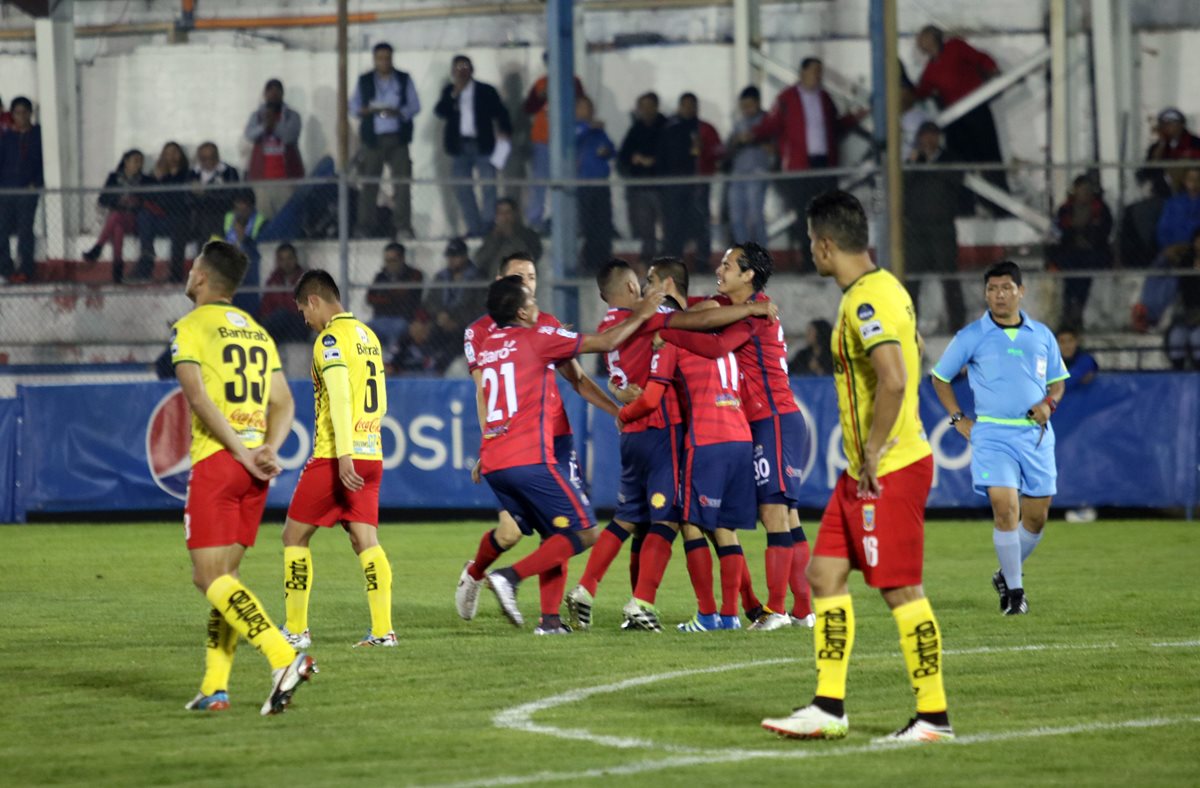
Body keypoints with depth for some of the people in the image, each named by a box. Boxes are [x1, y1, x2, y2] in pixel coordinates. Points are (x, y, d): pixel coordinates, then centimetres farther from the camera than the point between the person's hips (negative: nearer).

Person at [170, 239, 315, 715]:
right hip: (254, 469, 7)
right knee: (221, 575, 13)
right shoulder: (258, 332, 18)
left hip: (215, 461, -7)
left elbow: (198, 396, -15)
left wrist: (241, 451, -15)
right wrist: (269, 449, 0)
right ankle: (215, 685, 7)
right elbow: (283, 404, 13)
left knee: (211, 577, -8)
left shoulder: (191, 327, -3)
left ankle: (283, 658, -25)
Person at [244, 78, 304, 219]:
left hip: (286, 174, -1)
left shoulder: (292, 116, 9)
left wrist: (273, 125, -20)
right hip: (262, 174, 1)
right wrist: (264, 127, -21)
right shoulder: (257, 116, 14)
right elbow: (249, 135, -3)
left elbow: (290, 136, -7)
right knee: (264, 216, -8)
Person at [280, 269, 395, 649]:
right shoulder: (368, 336, 16)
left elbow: (340, 397, -20)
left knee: (295, 535, 4)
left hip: (335, 458, -7)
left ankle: (296, 629, 6)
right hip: (371, 455, 7)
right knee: (366, 540, 3)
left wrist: (344, 455, -26)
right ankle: (383, 630, -7)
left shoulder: (331, 338, -10)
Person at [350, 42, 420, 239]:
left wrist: (398, 112, -16)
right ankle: (366, 228, 0)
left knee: (402, 183, -8)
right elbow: (353, 107, 9)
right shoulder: (364, 81, 12)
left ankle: (403, 227, -7)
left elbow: (414, 105, 4)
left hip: (397, 139, 0)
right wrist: (365, 110, -14)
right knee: (369, 184, -4)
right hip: (373, 138, 0)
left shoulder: (404, 80, 10)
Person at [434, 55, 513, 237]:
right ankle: (475, 227, 6)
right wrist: (454, 94, -13)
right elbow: (440, 112, -3)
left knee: (489, 186, -9)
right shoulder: (449, 92, 10)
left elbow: (500, 113, 5)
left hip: (483, 145, -3)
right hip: (460, 146, 3)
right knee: (462, 189, 0)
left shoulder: (486, 91, 3)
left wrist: (505, 131, -12)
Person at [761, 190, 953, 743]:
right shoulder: (880, 289, 13)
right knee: (825, 574, 10)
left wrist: (873, 454, -20)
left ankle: (933, 716, 2)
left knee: (901, 590, -5)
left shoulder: (866, 302, -18)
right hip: (862, 472, 10)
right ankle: (828, 708, 13)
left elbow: (893, 381, -30)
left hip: (889, 471, -10)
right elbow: (908, 366, 23)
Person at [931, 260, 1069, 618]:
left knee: (1036, 516, 5)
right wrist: (958, 418, 4)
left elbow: (1057, 380, 19)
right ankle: (1014, 590, -6)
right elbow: (940, 377, 12)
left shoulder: (1041, 336, 8)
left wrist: (1049, 403, -2)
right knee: (1004, 507, -17)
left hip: (1035, 435, 3)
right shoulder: (971, 337, 1)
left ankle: (1007, 575, 30)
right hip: (992, 434, -3)